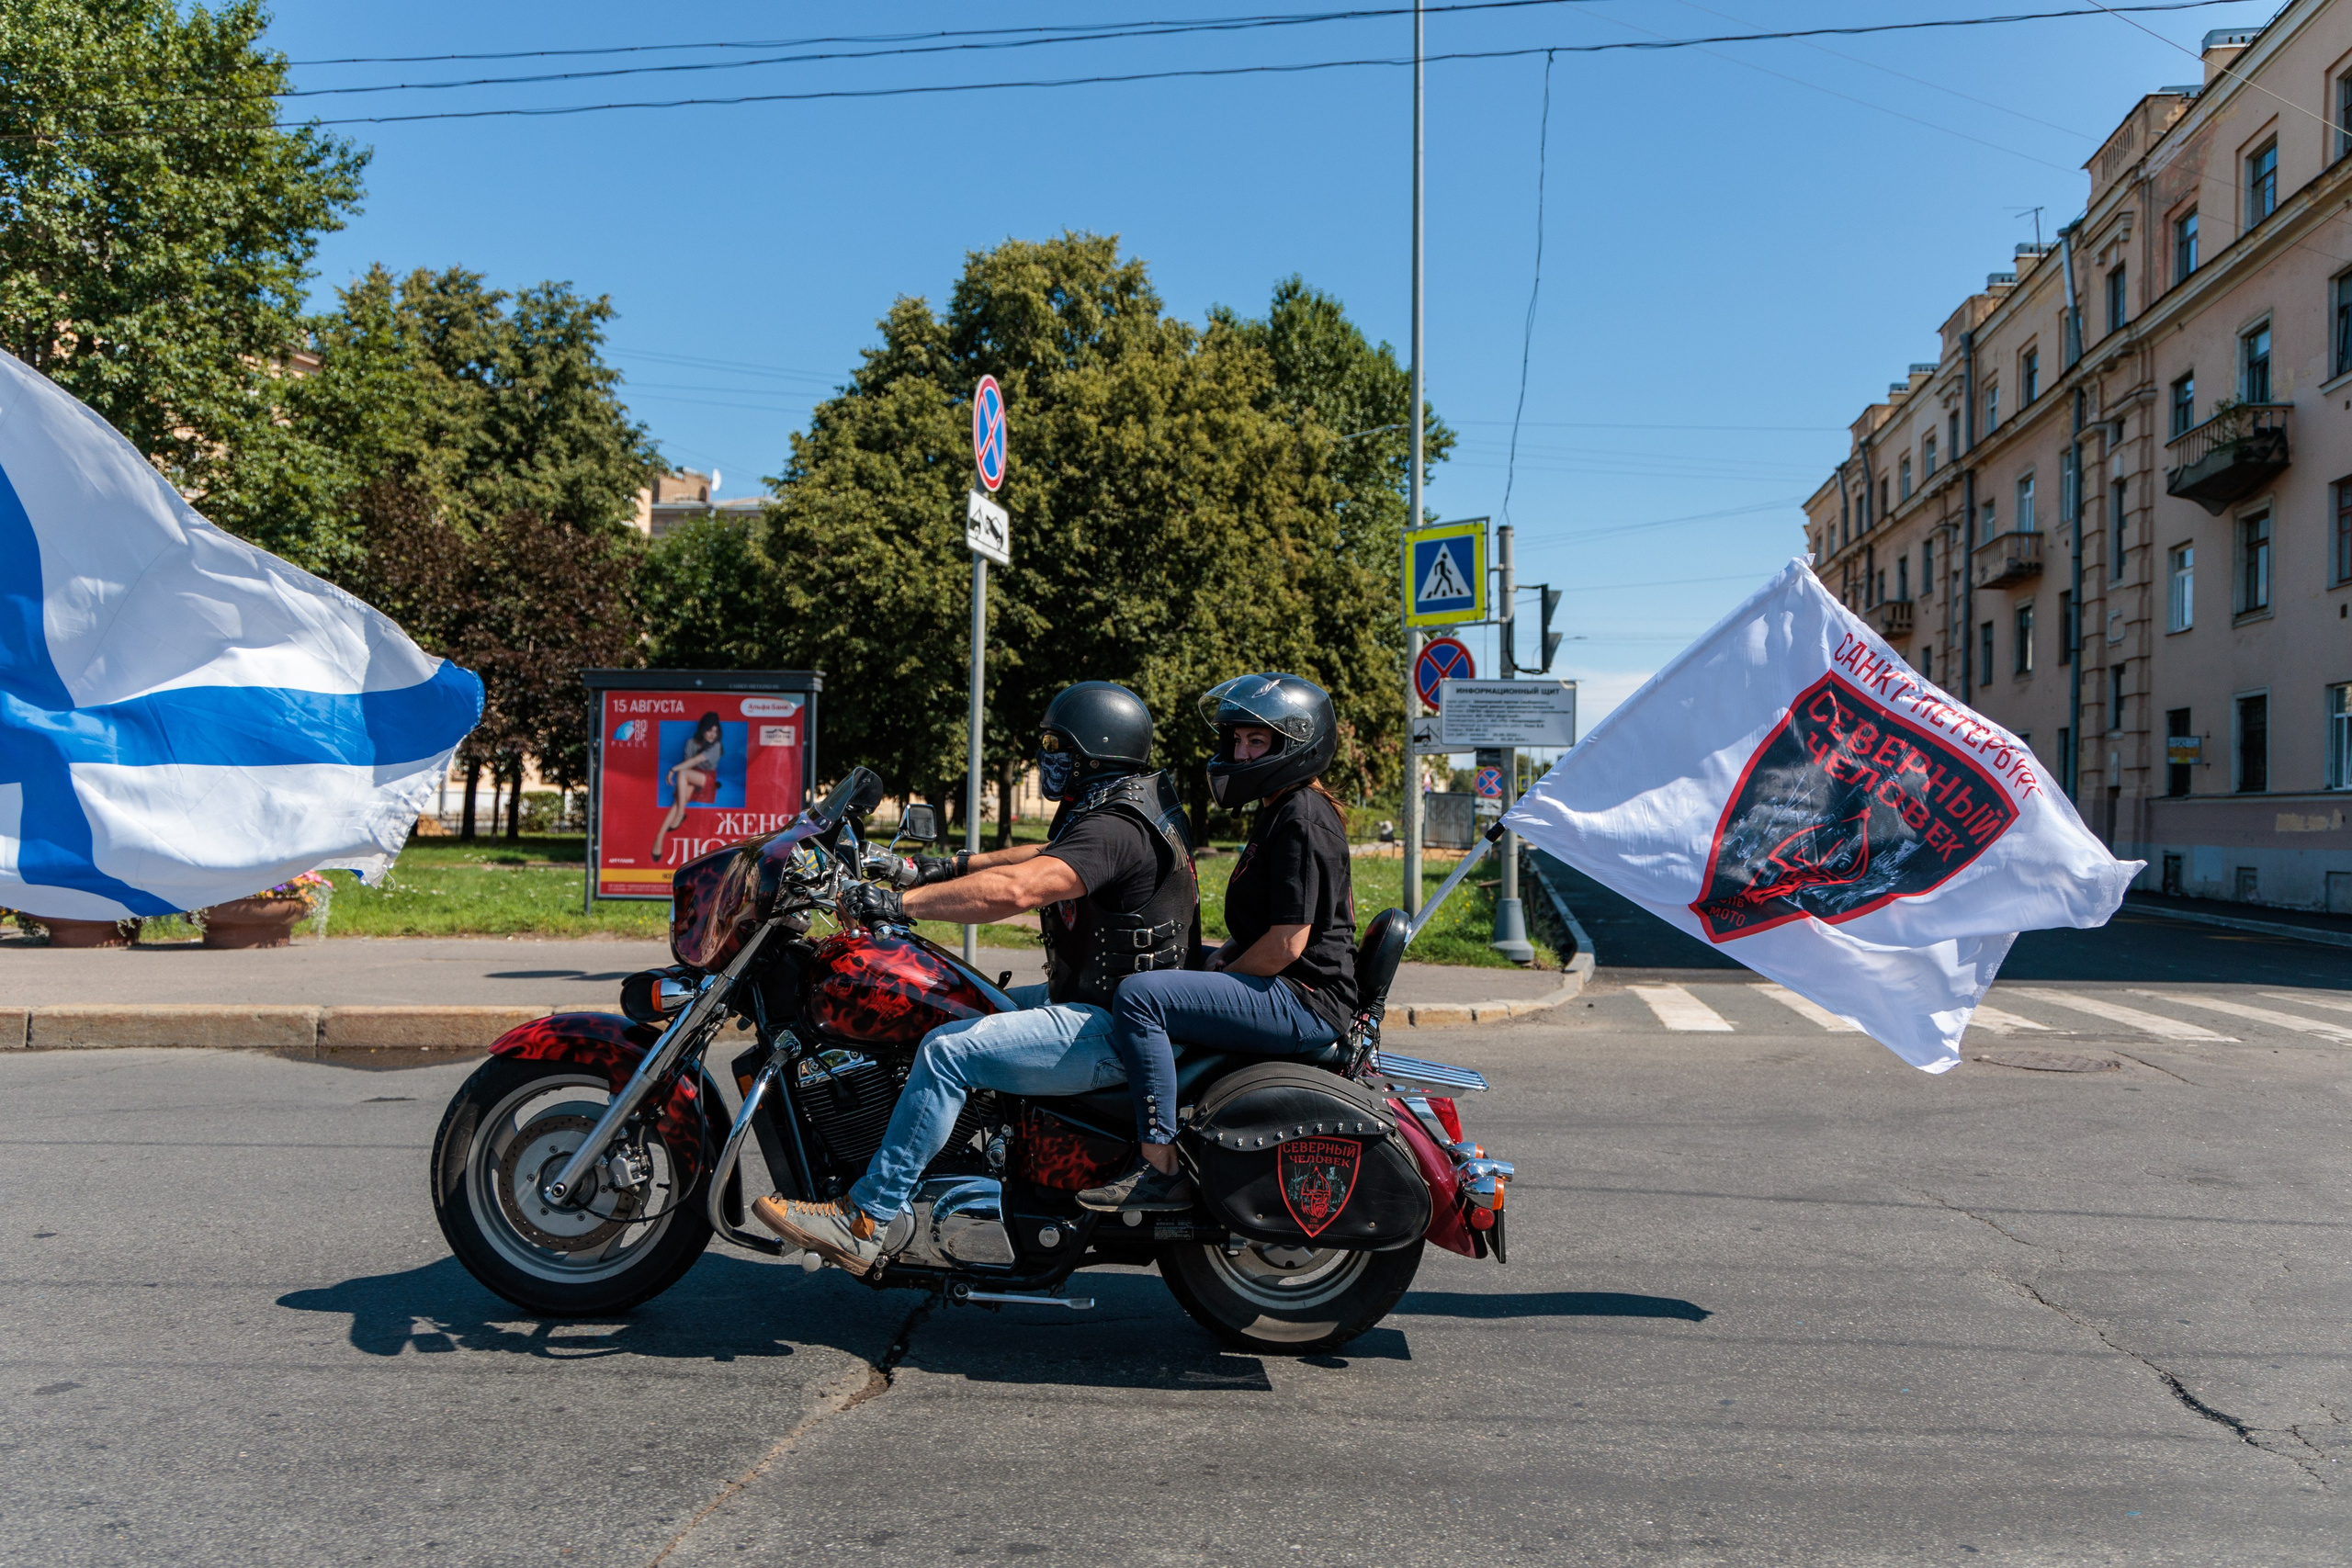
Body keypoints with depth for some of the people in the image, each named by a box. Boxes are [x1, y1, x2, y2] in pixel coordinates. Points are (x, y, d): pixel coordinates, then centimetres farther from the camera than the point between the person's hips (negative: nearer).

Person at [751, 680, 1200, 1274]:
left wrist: (899, 902, -31)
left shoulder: (1113, 829, -22)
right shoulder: (1134, 807, 12)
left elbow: (1013, 890, -35)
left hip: (1114, 1030, -11)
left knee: (949, 1050, -19)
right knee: (972, 1012, 23)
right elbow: (1046, 857, 25)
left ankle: (866, 1220, -14)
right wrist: (952, 865, 20)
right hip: (1111, 1003, 11)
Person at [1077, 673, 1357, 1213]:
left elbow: (1287, 943, -22)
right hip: (1291, 994, 11)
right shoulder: (1277, 810, 17)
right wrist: (1215, 961, 13)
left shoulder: (1302, 820, -16)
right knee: (1154, 979, 26)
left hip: (1304, 1002, -11)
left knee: (1138, 997, -24)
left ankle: (1160, 1170, -23)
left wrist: (1221, 978, -10)